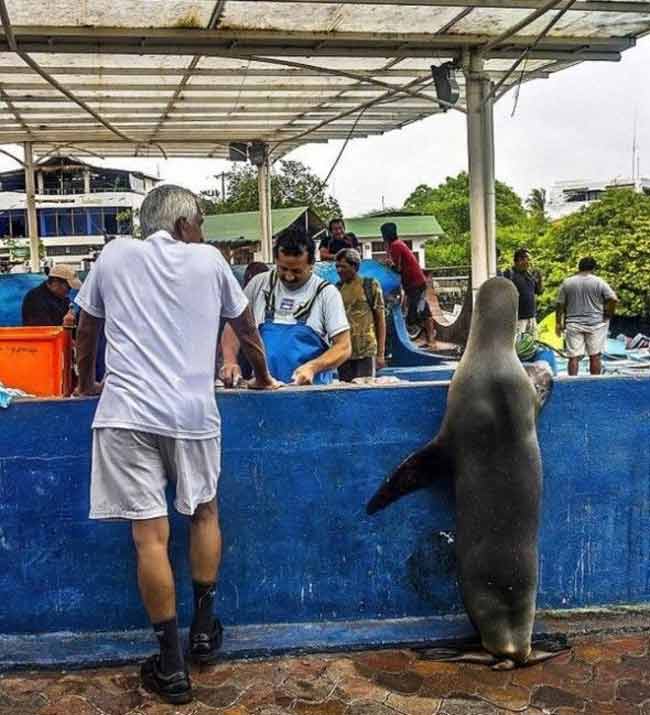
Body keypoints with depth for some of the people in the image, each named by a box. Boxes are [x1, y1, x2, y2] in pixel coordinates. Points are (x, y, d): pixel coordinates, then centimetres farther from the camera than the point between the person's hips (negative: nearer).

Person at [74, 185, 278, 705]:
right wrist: (262, 377, 36)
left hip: (126, 411, 0)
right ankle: (204, 628, 29)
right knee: (204, 512, 22)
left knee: (151, 536, 0)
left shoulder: (115, 255, 10)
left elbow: (86, 329, 19)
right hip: (193, 411, 1)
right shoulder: (208, 260, 9)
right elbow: (246, 326, 20)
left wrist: (86, 384, 35)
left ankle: (172, 666, 7)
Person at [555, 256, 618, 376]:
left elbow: (560, 305, 4)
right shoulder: (599, 282, -3)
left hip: (573, 325, 1)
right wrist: (608, 316, 2)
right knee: (595, 356, 6)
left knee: (574, 357, 0)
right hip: (595, 324, -1)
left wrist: (558, 323, 10)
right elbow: (613, 299, -10)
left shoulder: (567, 283, 3)